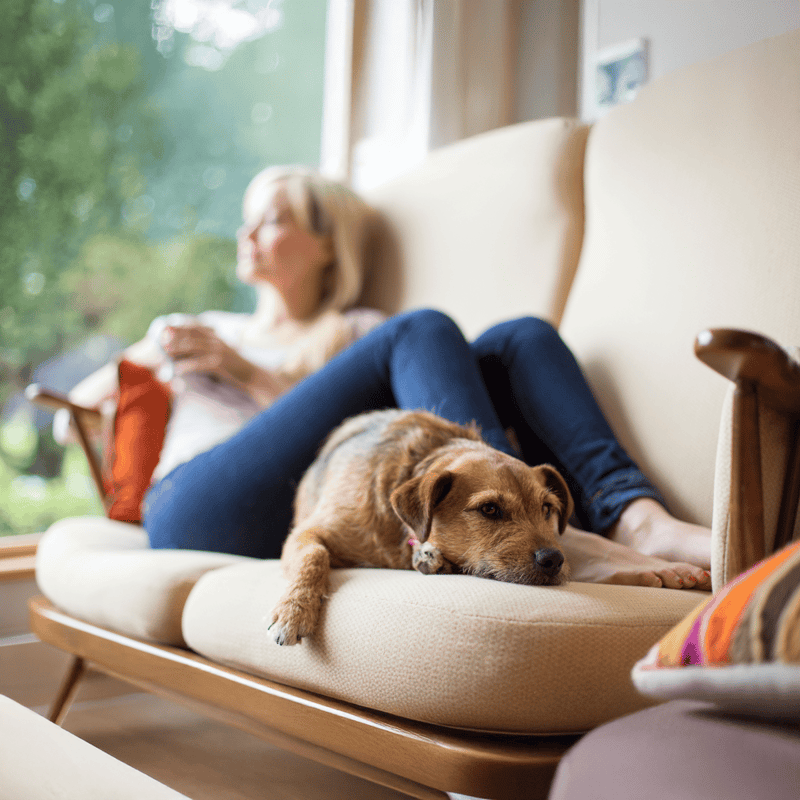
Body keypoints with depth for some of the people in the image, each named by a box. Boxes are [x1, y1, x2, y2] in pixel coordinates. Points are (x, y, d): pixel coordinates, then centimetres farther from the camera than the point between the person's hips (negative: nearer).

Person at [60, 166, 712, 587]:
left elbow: (383, 418, 7)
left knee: (523, 339, -14)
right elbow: (79, 400, 37)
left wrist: (248, 372, 2)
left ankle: (634, 518, -38)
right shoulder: (202, 331, 35)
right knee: (422, 333, -22)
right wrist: (142, 359, 19)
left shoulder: (360, 331, 29)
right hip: (199, 511, -1)